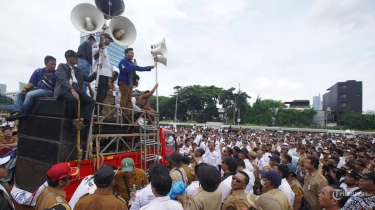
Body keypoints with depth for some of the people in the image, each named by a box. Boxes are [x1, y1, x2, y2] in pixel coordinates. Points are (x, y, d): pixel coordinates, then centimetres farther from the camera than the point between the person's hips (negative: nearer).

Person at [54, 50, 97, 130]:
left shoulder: (78, 71, 26)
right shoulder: (62, 66, 7)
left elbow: (88, 79, 26)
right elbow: (64, 79, -11)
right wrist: (72, 90, -28)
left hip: (76, 90, 6)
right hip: (64, 89, -6)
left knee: (91, 101, -19)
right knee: (73, 98, -38)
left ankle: (81, 119, -29)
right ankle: (75, 120, -22)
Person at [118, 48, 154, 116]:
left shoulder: (131, 63, 24)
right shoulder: (123, 61, -3)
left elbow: (139, 68, 30)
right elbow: (124, 69, -20)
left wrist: (149, 67, 25)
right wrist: (133, 66, -14)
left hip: (130, 83, 9)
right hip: (124, 82, -9)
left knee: (129, 100, 7)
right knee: (124, 99, -12)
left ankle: (128, 114, 10)